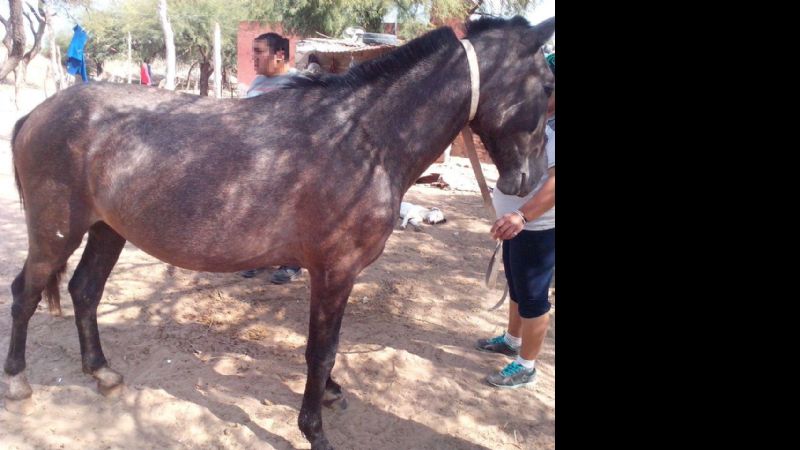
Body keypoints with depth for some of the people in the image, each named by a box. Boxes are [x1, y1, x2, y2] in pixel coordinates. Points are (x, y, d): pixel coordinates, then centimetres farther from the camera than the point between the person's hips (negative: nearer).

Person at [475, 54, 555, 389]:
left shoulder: (549, 127, -23)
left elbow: (553, 180, -38)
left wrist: (523, 215, -51)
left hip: (538, 227, -10)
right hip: (517, 222, 10)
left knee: (532, 295, 3)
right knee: (516, 286, 24)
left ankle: (526, 366, 18)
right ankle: (512, 340, 44)